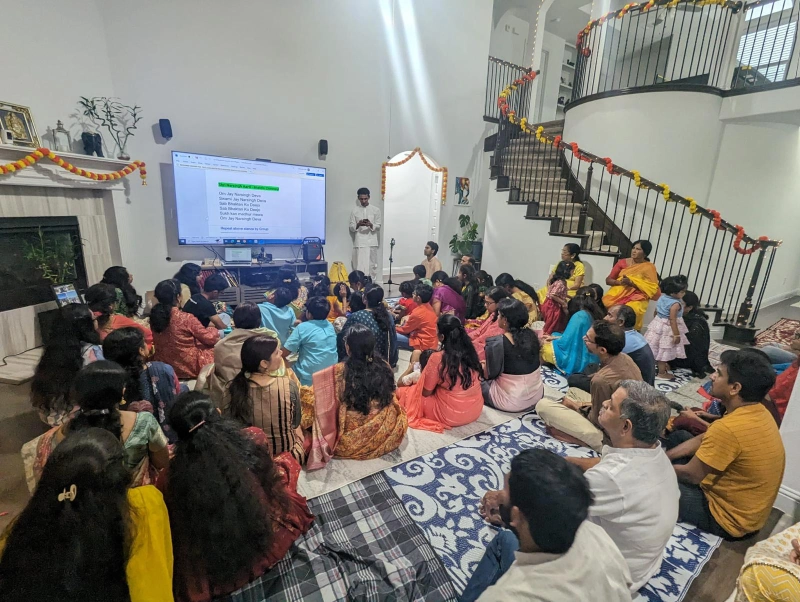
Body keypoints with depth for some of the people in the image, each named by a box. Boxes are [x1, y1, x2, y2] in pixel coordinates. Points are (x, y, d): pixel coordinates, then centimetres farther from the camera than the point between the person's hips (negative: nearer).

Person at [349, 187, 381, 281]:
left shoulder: (376, 210, 6)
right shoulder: (354, 211, 7)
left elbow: (378, 226, 5)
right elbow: (351, 228, 6)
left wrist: (371, 225, -16)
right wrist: (358, 225, -15)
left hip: (372, 242, 0)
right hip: (359, 242, 0)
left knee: (372, 265, 1)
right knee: (359, 265, -2)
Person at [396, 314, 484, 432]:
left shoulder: (438, 358, -23)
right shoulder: (470, 351, -5)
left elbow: (426, 392, -8)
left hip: (451, 415, -6)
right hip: (476, 410, 6)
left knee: (401, 393, 7)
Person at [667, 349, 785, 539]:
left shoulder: (729, 428, -35)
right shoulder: (757, 412, -5)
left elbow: (691, 475, -23)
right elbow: (701, 440, 5)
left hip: (729, 518, -8)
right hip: (748, 508, 9)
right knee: (681, 437, 11)